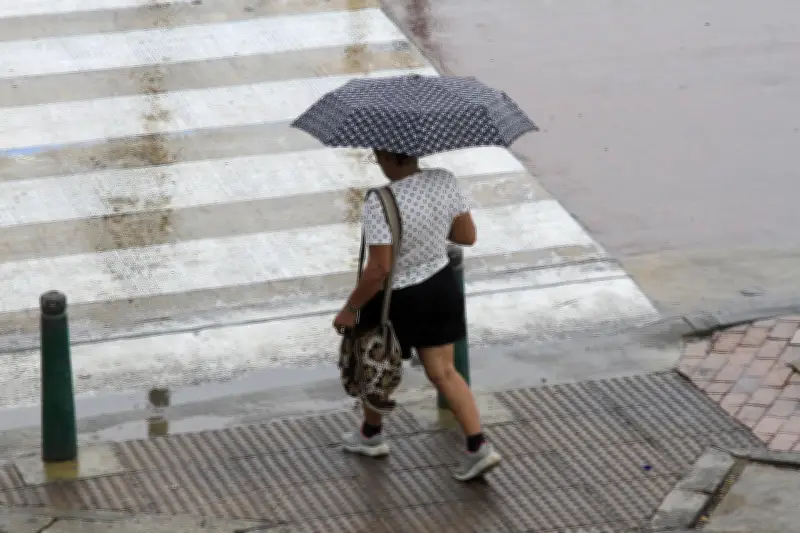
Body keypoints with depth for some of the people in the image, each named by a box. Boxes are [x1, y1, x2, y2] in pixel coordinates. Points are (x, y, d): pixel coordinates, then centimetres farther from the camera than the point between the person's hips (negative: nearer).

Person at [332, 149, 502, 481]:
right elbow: (468, 236, -1)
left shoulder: (380, 204, -29)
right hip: (441, 288, 5)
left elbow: (379, 269, -28)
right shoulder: (444, 181, -11)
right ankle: (479, 448, 6)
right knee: (443, 372, 15)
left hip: (396, 299, -5)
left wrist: (350, 309, -15)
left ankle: (371, 435, 43)